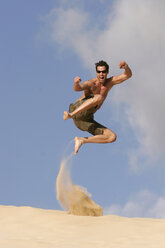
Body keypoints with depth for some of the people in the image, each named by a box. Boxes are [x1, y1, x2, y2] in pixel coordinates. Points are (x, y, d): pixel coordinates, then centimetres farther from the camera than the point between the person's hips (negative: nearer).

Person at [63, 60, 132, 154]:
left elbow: (128, 75, 5)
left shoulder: (109, 82, 13)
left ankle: (81, 140, -2)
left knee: (112, 137, -4)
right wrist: (76, 83, -52)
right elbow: (78, 88, -27)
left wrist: (126, 66, -18)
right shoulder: (91, 84, -5)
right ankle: (71, 114, -42)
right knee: (98, 98, -33)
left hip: (86, 121, 6)